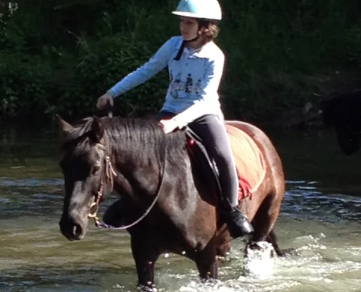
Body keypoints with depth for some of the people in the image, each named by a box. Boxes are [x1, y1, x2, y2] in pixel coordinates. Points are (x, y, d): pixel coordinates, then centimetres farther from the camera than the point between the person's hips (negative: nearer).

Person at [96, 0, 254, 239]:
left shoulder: (214, 56, -15)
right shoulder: (174, 45, -3)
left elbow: (204, 100, -21)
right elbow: (146, 71, 7)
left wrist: (177, 122, -35)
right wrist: (113, 93, 3)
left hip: (204, 115, -4)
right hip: (172, 113, 4)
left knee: (222, 156, -28)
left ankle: (232, 211, -11)